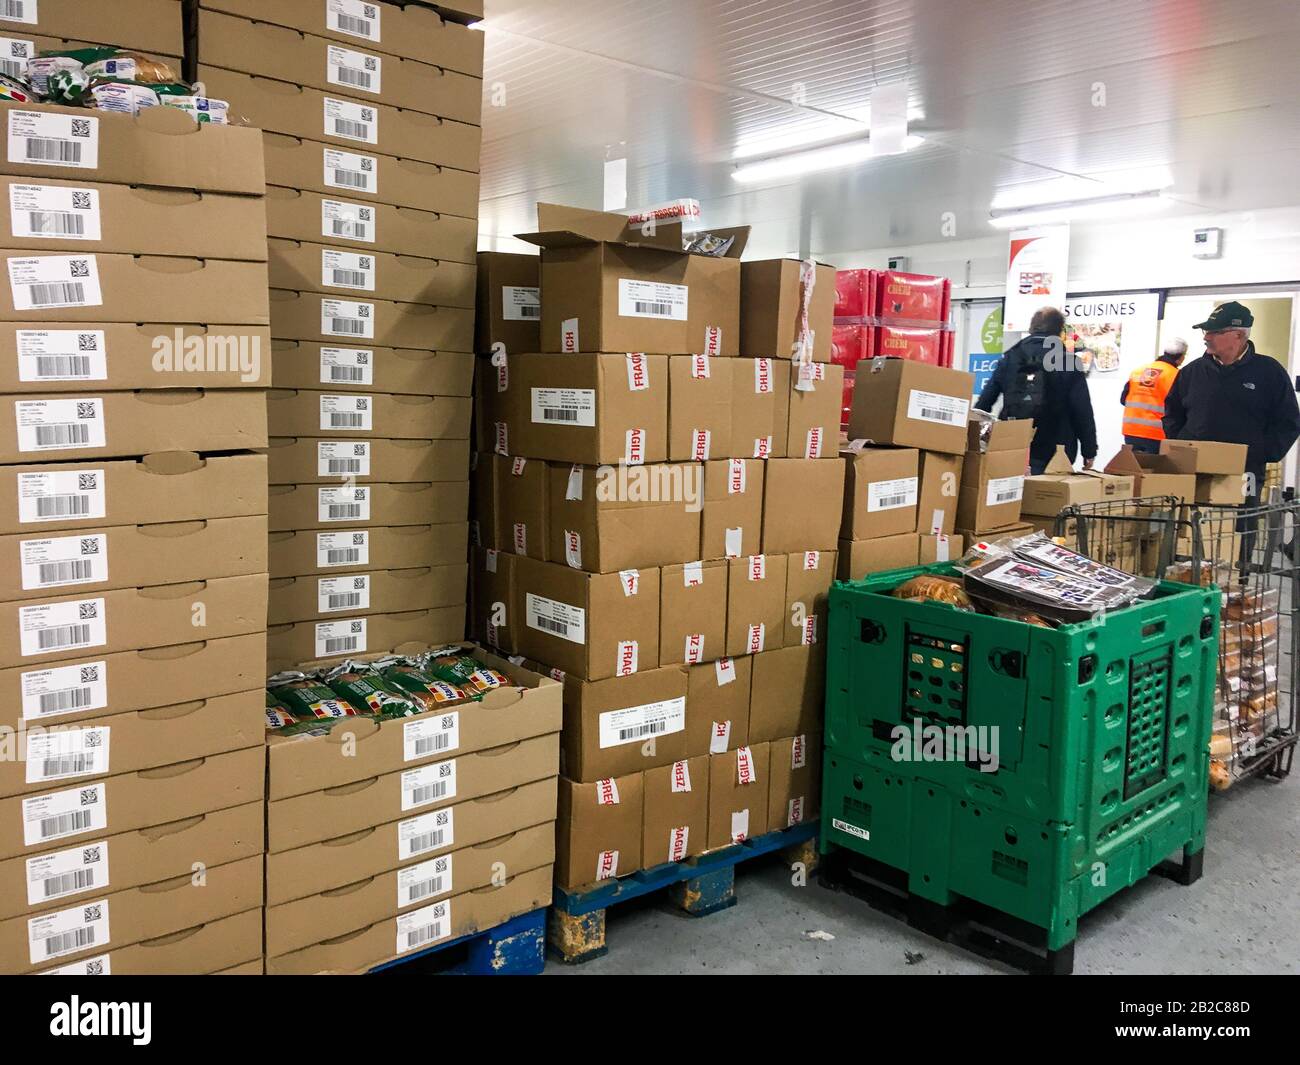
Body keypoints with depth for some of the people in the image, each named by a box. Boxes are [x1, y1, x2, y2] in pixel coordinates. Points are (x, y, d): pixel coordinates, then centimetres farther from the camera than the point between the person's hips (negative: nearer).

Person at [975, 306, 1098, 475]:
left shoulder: (1009, 358, 7)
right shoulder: (1069, 362, -2)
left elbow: (984, 401, 7)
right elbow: (1083, 411, -4)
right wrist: (1089, 452, 3)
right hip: (1054, 453, -3)